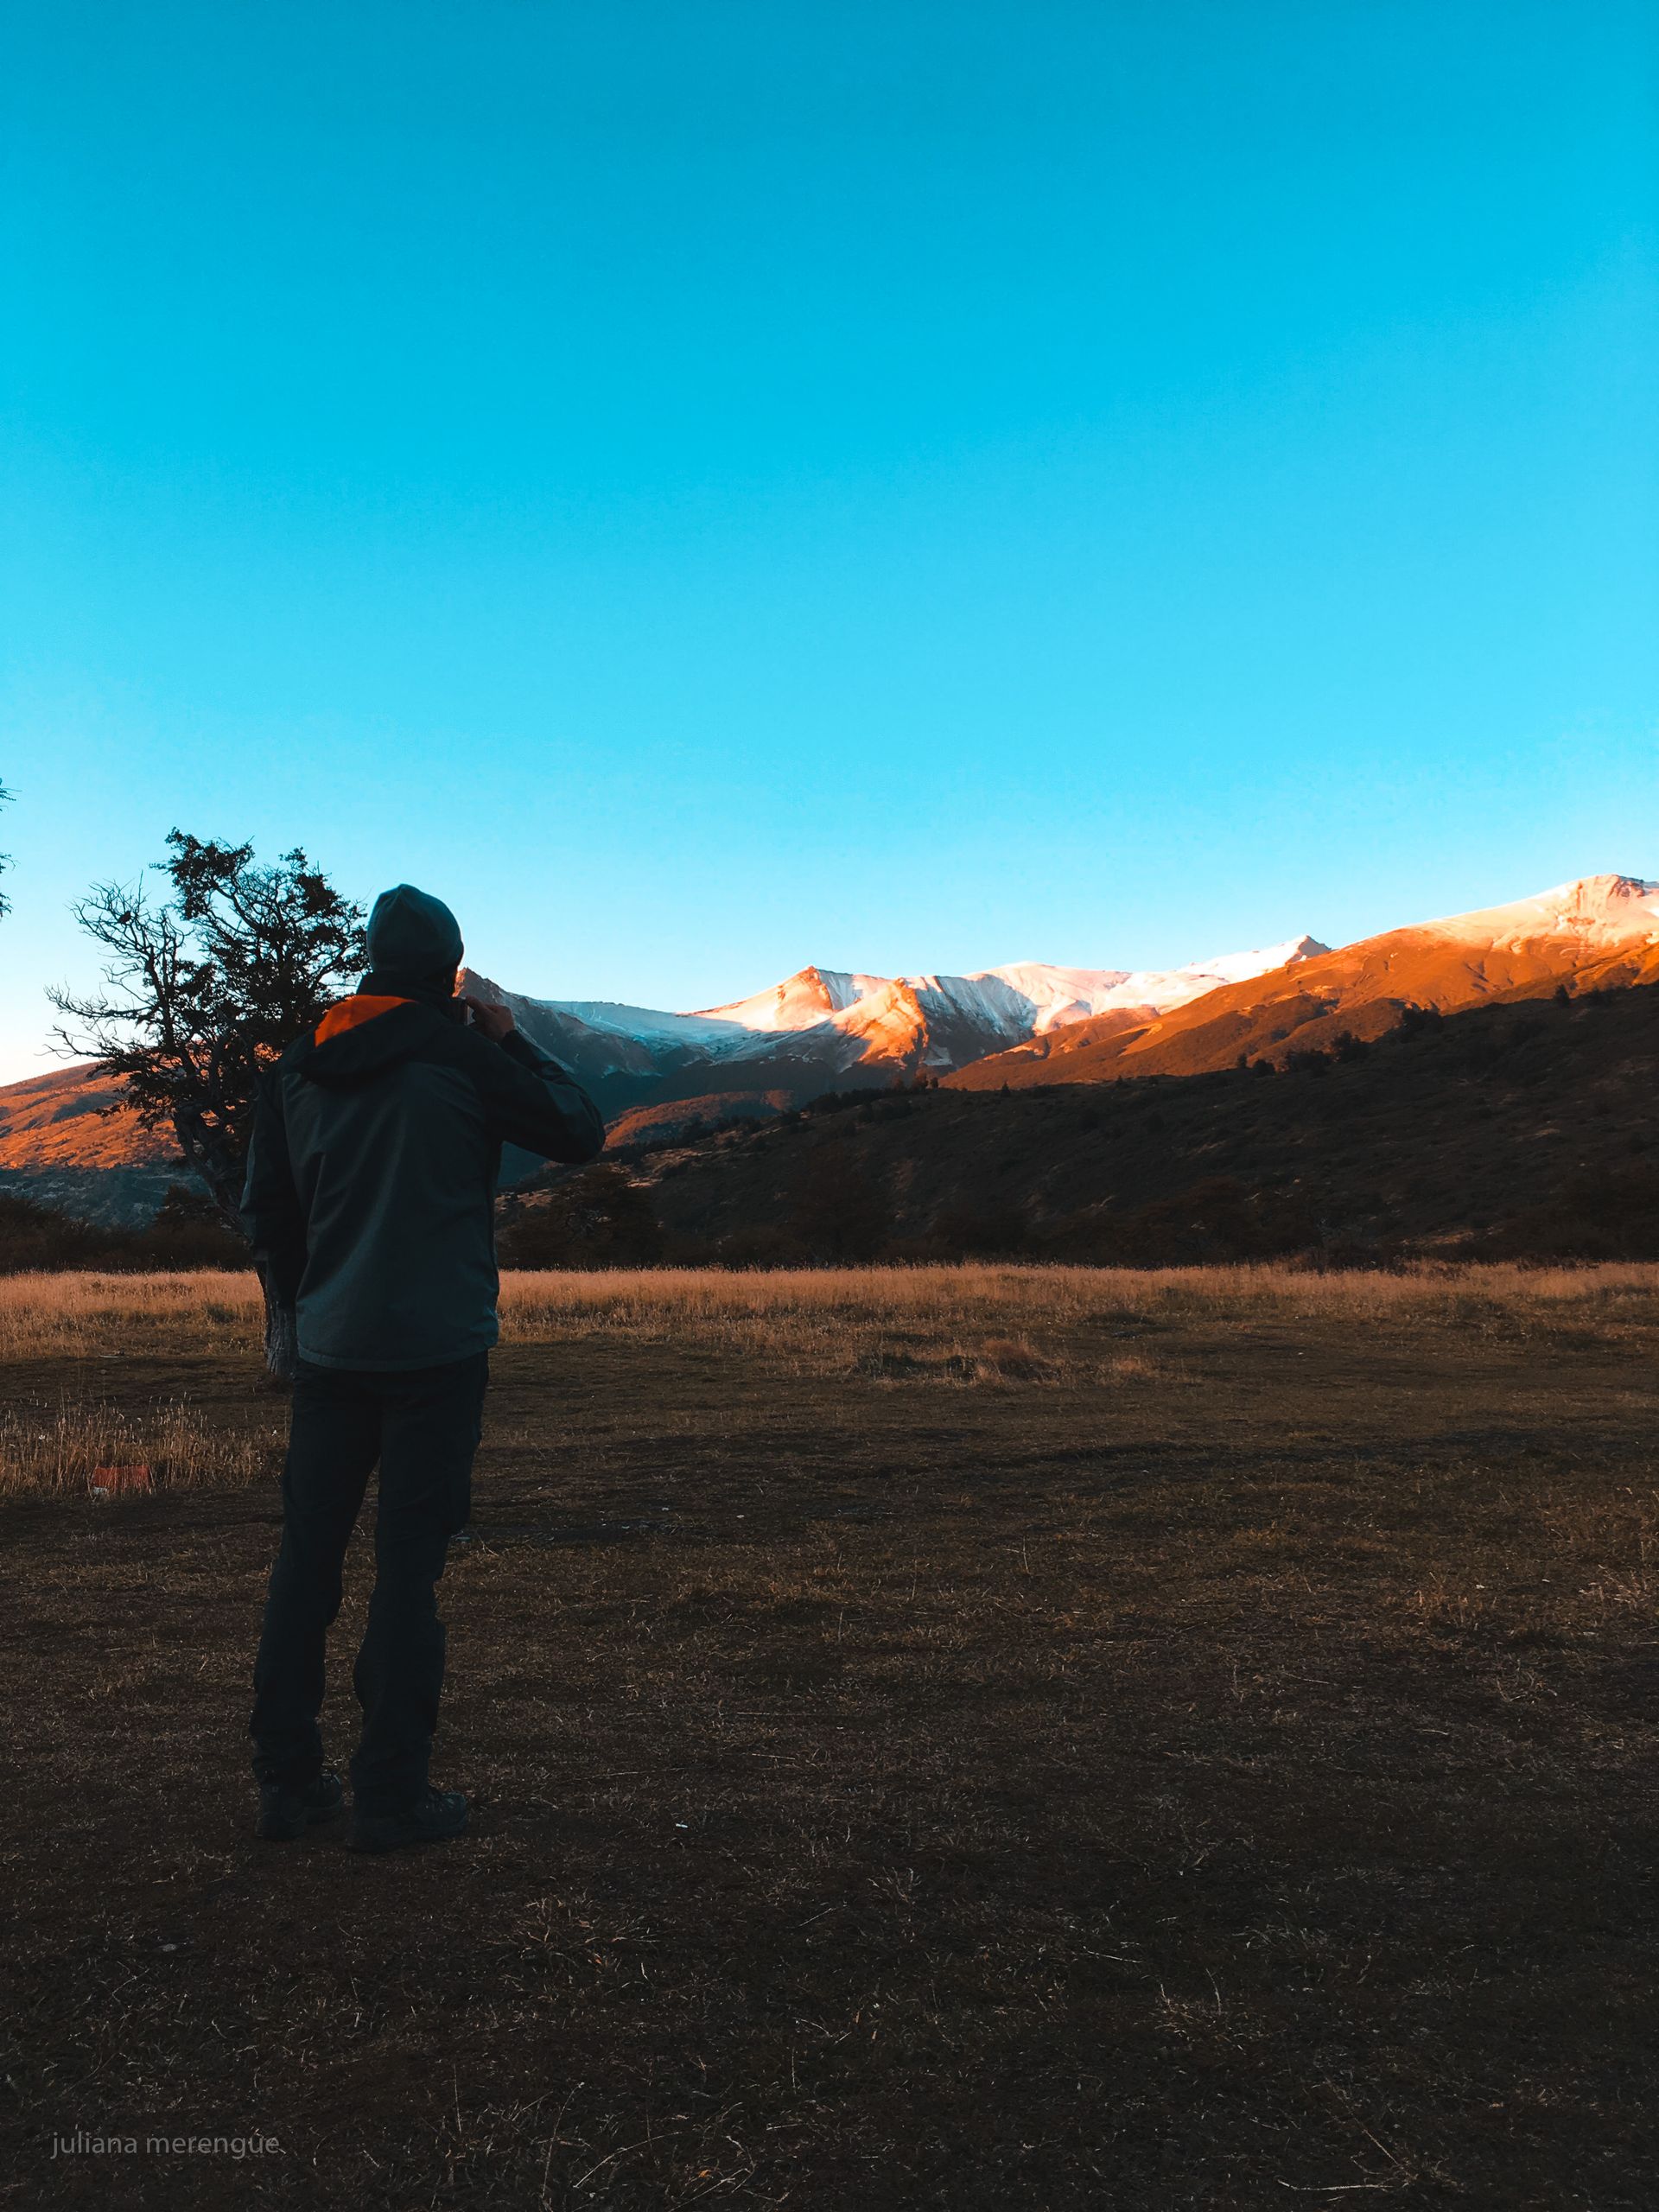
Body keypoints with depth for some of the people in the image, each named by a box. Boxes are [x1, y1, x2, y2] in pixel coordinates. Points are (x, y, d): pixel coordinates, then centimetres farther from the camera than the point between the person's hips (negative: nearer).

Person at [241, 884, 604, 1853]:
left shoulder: (300, 1067, 7)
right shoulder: (462, 1055, -10)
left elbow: (266, 1208, 12)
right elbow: (582, 1133, 0)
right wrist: (512, 1043, 8)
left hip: (330, 1351, 5)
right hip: (437, 1352, -5)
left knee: (308, 1556, 13)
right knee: (409, 1566, 1)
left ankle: (288, 1780, 21)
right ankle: (392, 1797, 8)